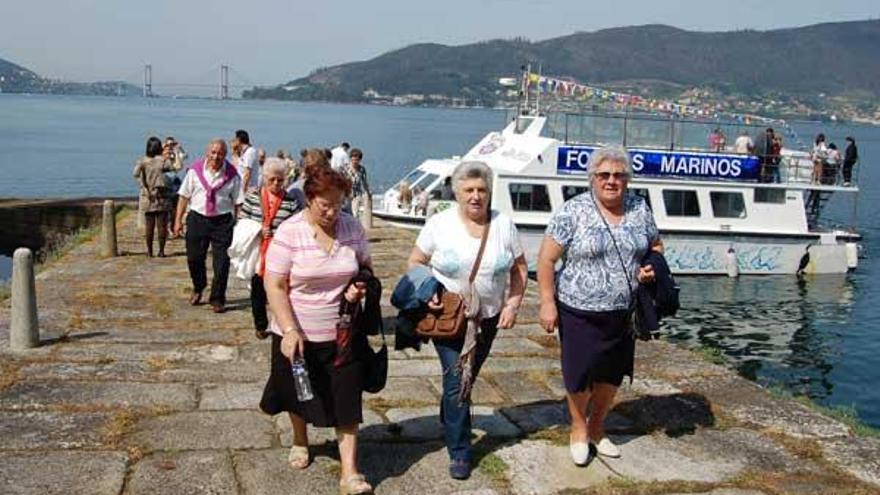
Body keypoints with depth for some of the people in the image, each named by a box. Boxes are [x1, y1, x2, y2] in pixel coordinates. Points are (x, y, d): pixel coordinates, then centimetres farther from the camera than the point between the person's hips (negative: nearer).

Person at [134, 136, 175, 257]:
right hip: (162, 198, -3)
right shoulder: (163, 160, -7)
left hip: (147, 198, 3)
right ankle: (161, 251, 6)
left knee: (148, 226, 9)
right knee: (162, 225, 4)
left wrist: (144, 187, -11)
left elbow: (135, 174, -14)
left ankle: (149, 251, 12)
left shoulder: (142, 161, 0)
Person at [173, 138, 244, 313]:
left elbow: (237, 202, -1)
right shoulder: (195, 170, -1)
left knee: (221, 262, -2)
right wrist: (178, 220, 3)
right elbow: (184, 196, 4)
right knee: (194, 258, 11)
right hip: (197, 218, 2)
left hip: (222, 221, -1)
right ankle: (198, 288, 40)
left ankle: (217, 300, 13)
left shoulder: (232, 175, -4)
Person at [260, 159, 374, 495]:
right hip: (298, 334, -1)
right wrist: (290, 331, -22)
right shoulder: (289, 233, -15)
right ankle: (300, 441, 47)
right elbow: (275, 286, -14)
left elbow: (366, 268, 11)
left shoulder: (352, 228, -5)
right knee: (298, 394, 19)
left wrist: (360, 288, -11)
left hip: (342, 333, 1)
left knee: (346, 400, -1)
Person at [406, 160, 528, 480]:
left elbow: (519, 268, 6)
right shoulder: (439, 224, -8)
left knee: (468, 378, 16)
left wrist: (513, 303, -5)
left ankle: (449, 420, 42)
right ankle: (459, 452, 4)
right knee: (457, 380, -8)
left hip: (488, 318, 3)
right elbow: (415, 263, 0)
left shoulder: (504, 225, -2)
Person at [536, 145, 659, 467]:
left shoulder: (639, 209, 3)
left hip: (623, 313, 4)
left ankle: (596, 429, 38)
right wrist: (547, 302, -15)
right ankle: (578, 429, 31)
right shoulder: (573, 211, -11)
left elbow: (655, 245, 17)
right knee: (580, 375, 6)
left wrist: (653, 268, -4)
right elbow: (546, 258, -10)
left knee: (612, 375, 16)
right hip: (580, 312, -4)